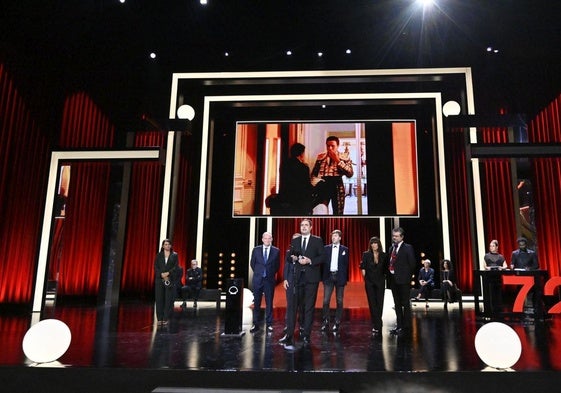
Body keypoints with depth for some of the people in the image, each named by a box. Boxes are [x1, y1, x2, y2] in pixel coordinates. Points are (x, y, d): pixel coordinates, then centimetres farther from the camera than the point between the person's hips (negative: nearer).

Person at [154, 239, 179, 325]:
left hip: (170, 280, -1)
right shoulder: (159, 255, 11)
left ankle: (166, 318, 1)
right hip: (159, 279, 1)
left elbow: (176, 266, 0)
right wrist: (162, 274, -10)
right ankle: (159, 318, 6)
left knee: (168, 299, -4)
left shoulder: (174, 255, 8)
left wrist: (168, 273, -13)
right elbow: (155, 266, 4)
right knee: (159, 299, 0)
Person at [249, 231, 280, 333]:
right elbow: (252, 263, 13)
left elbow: (277, 265, 10)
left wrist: (272, 273, 7)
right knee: (257, 303, 5)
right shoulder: (256, 250, 4)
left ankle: (269, 325, 11)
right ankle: (256, 324, 13)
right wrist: (257, 272, 10)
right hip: (258, 279, 1)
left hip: (270, 280, -1)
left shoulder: (276, 251, 1)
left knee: (269, 303, 4)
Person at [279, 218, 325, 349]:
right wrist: (293, 258, -7)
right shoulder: (294, 241, 14)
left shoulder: (317, 240, 4)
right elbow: (290, 256, 15)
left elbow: (322, 257, -2)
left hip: (311, 277, -2)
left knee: (309, 307, 4)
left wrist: (310, 261, -15)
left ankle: (306, 335, 13)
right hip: (297, 277, 2)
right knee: (293, 306, -2)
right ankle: (289, 335, 2)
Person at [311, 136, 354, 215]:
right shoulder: (321, 156, 13)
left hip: (337, 186, 0)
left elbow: (350, 174, -5)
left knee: (338, 213, 2)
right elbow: (314, 173, 14)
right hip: (323, 185, 1)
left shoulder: (345, 157, 7)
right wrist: (315, 182, -6)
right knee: (319, 211, -15)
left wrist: (338, 161, -8)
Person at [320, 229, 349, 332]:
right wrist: (322, 276, -1)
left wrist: (346, 278, 0)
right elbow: (323, 262, 5)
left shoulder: (345, 249, 6)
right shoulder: (326, 248, 7)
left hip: (339, 276, 0)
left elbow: (346, 264, 5)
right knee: (326, 300, -4)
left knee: (339, 301, 4)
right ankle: (326, 322, 6)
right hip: (328, 276, 0)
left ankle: (337, 322, 13)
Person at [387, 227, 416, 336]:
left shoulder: (408, 248, -5)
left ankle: (406, 327, 7)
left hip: (403, 279, -6)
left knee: (405, 304, 0)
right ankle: (399, 326, 22)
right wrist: (389, 275, 4)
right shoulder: (391, 248, 13)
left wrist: (407, 276, -5)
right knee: (397, 304, 13)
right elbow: (390, 263, 13)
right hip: (393, 279, 7)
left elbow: (412, 263, -7)